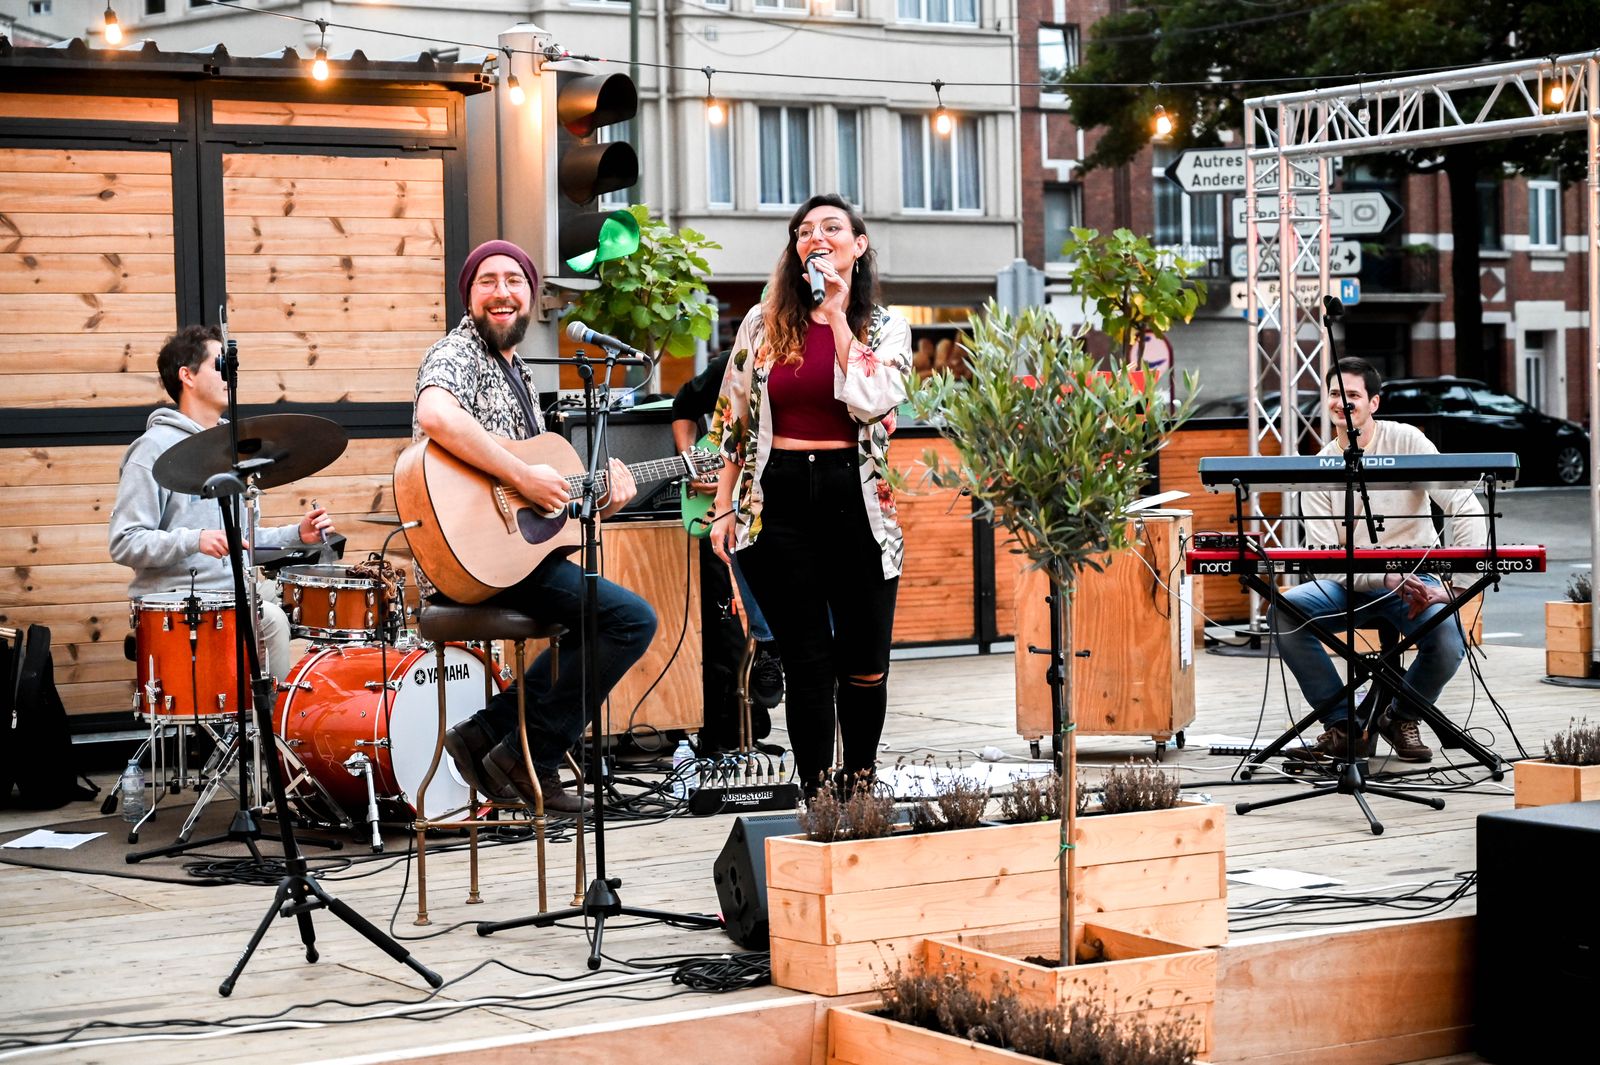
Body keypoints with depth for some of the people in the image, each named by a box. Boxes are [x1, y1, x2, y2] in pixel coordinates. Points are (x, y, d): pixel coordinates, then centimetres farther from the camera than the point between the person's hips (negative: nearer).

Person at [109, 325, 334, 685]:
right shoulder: (155, 448, -9)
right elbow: (124, 544, -15)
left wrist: (296, 534, 7)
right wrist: (194, 540, -29)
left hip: (231, 591, 8)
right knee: (271, 619, -27)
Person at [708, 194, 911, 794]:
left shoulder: (886, 329, 5)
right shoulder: (763, 324, 7)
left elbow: (871, 403, -14)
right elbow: (733, 422, 10)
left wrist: (837, 316, -12)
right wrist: (724, 510, 5)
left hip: (855, 501, 0)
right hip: (779, 499, 0)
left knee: (865, 662, 5)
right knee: (807, 660, 1)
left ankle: (859, 786, 22)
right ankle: (816, 799, 7)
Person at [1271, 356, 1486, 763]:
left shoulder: (1406, 440, -6)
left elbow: (1466, 508, -12)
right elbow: (1324, 556, -8)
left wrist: (1457, 581, -22)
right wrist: (1384, 578, -25)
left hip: (1415, 579, -2)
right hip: (1350, 586, 2)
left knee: (1449, 642, -33)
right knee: (1283, 611, -26)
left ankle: (1401, 716, 2)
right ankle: (1345, 723, -11)